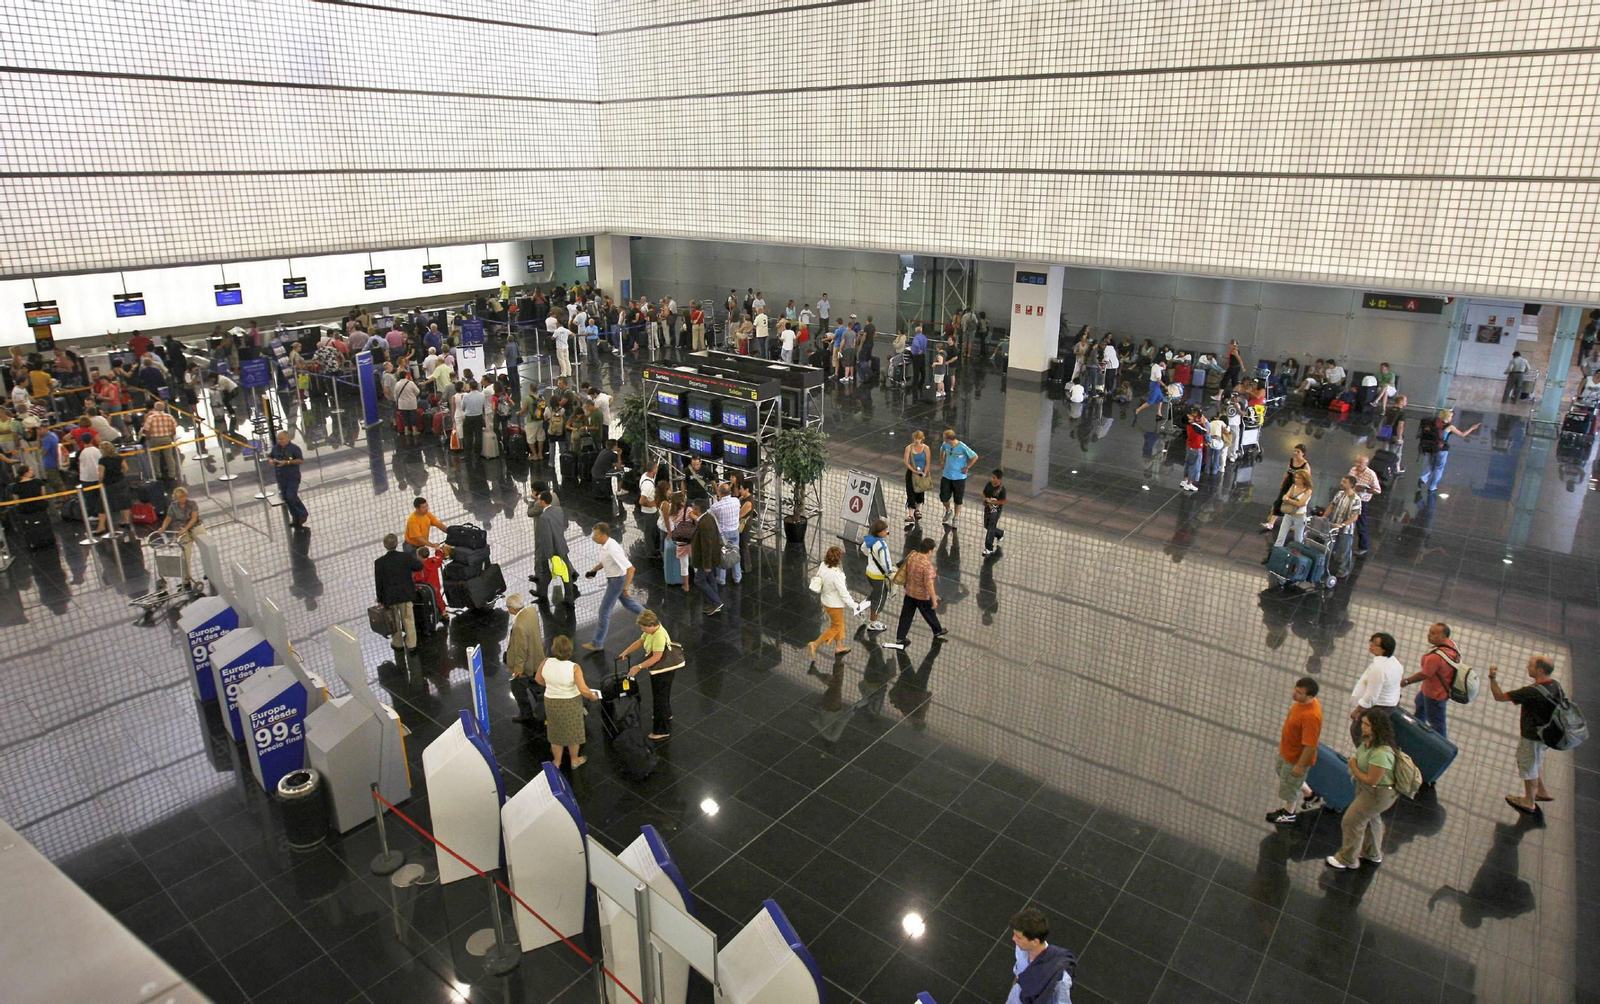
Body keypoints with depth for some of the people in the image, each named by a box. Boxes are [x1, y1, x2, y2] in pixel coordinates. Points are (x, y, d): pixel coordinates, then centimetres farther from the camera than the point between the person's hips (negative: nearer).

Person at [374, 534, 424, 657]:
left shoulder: (379, 562, -12)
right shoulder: (406, 557, -11)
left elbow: (378, 582, -7)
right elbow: (419, 567, 5)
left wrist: (380, 600, 2)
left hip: (389, 596, -1)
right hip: (405, 595, 1)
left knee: (394, 621, 16)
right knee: (408, 619, 9)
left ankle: (397, 644, 29)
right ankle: (411, 646, 10)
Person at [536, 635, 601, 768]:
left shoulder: (546, 662, -16)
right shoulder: (574, 667, -26)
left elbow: (538, 679, 1)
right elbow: (583, 689, -27)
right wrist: (593, 697, -7)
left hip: (551, 702, 3)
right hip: (571, 703, -3)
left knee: (556, 732, 22)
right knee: (573, 732, 19)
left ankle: (557, 761, 38)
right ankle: (574, 760, 37)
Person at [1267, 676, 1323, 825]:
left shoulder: (1311, 716, -40)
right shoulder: (1302, 701, -12)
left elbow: (1310, 746, -32)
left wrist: (1300, 765, -21)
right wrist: (1283, 740, 20)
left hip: (1297, 757, -8)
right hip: (1287, 750, 8)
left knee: (1290, 784, 16)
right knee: (1283, 773, 31)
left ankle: (1289, 814, 42)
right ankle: (1309, 794, 54)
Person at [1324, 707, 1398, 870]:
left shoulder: (1381, 754, -39)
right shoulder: (1368, 740, -10)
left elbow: (1372, 780, -31)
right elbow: (1359, 758, 9)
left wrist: (1353, 767, -19)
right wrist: (1354, 764, -9)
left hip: (1378, 794, -9)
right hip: (1366, 788, 9)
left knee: (1351, 821, 4)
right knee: (1370, 819, 29)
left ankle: (1347, 860, 25)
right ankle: (1373, 854, 53)